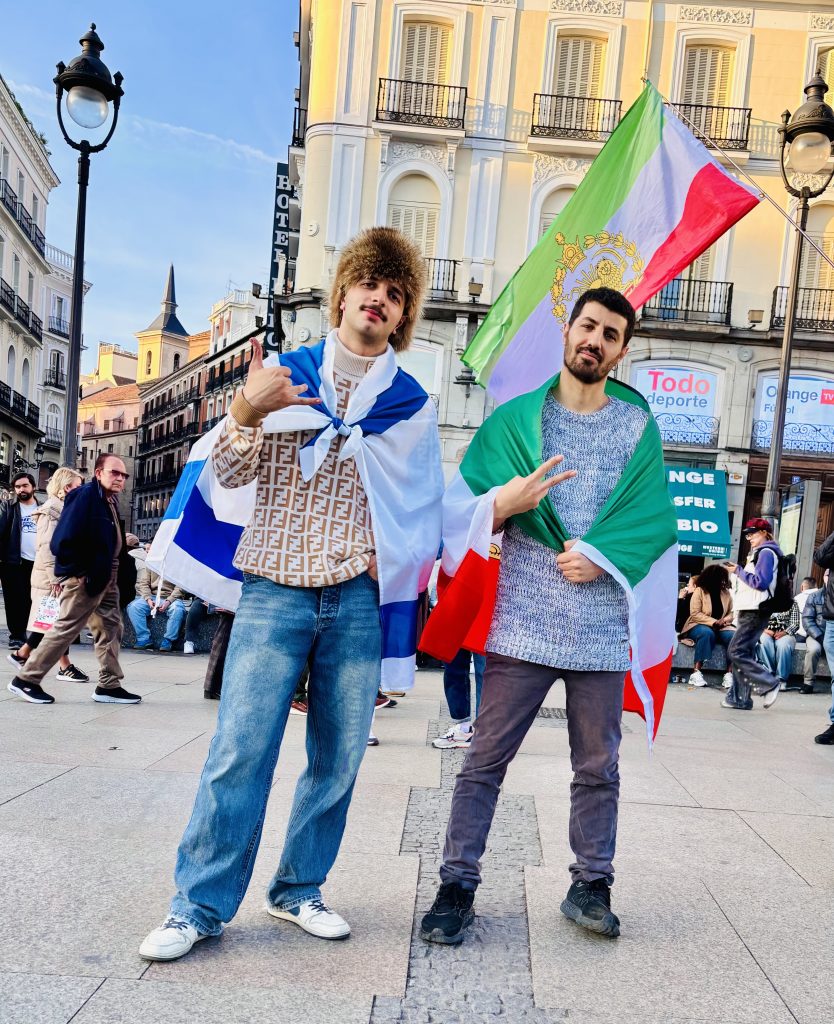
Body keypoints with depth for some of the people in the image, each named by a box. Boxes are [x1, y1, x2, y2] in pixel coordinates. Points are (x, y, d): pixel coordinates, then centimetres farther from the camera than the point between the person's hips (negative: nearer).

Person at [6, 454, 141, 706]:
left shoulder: (110, 501, 12)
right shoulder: (85, 496, -14)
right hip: (83, 578, -9)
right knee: (66, 628, -4)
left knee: (111, 628, 10)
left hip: (104, 578, 9)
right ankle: (26, 679, 6)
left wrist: (109, 571, 7)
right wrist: (80, 570, -16)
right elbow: (63, 540, -20)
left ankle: (109, 686, 16)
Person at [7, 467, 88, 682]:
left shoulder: (64, 509, 16)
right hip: (51, 577, -9)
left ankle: (22, 654, 24)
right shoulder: (52, 510, -13)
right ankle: (65, 667, 1)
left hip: (61, 575, 9)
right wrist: (55, 579, -22)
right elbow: (47, 548, -19)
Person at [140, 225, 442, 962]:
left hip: (360, 600, 2)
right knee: (239, 750, -5)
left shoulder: (411, 403, 11)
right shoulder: (284, 374, 9)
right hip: (275, 591, -1)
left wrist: (399, 571, 8)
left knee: (337, 759, 6)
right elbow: (231, 474, 2)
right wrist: (246, 414, -17)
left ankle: (299, 892, 23)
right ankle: (200, 906, 8)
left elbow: (420, 511, 16)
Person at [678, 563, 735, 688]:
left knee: (734, 636, -27)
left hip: (721, 627, 4)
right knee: (707, 633, -39)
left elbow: (731, 613, 7)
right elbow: (695, 614, -12)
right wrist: (714, 622, -20)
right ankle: (696, 672, -39)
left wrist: (724, 620, -16)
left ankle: (729, 673, -26)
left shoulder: (726, 593, 9)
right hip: (699, 625, -4)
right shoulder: (699, 591, -5)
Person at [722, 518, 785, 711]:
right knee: (744, 654, 6)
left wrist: (739, 571, -10)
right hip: (749, 610, 10)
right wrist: (738, 572, 9)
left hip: (755, 612, -10)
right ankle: (739, 698, 6)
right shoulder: (759, 553, 24)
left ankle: (770, 683, -7)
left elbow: (761, 582, -18)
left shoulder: (766, 553, -7)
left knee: (736, 652, -13)